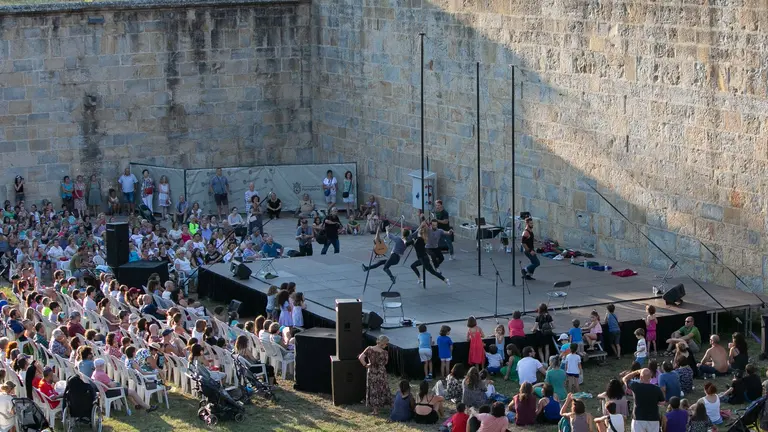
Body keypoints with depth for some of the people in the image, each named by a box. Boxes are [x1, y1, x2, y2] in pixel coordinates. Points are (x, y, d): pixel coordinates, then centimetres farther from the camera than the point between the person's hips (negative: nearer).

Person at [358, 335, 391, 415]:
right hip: (381, 374, -2)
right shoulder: (384, 353, -17)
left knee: (373, 391, 13)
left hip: (371, 373, 2)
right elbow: (385, 363, -4)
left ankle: (375, 410, 17)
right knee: (382, 390, 19)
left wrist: (365, 365, -6)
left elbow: (361, 358, -19)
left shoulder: (369, 349, -13)